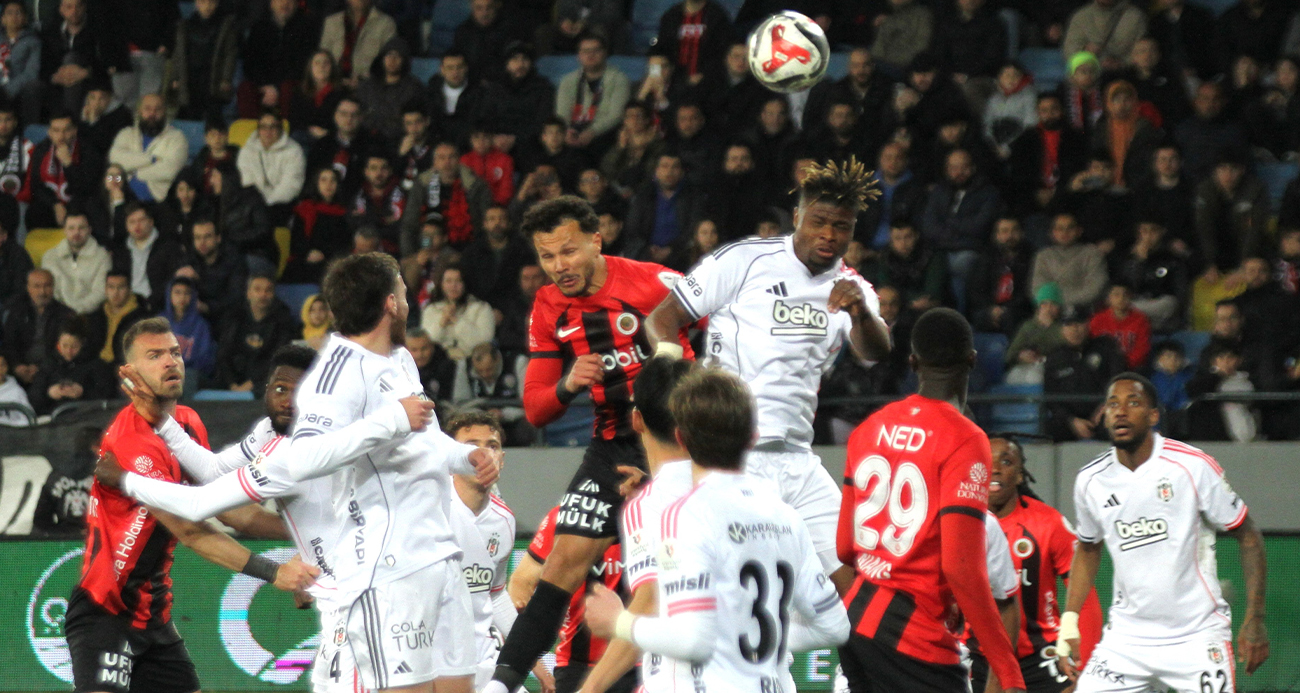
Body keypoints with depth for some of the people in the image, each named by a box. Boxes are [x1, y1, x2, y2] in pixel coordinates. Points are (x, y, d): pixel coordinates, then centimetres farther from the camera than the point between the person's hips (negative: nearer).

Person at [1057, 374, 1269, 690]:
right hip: (1126, 637, 3)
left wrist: (1254, 620, -9)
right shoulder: (1090, 480, 2)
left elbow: (1248, 536, -3)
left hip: (1197, 637, -3)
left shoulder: (1192, 466, -10)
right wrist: (1068, 623, 11)